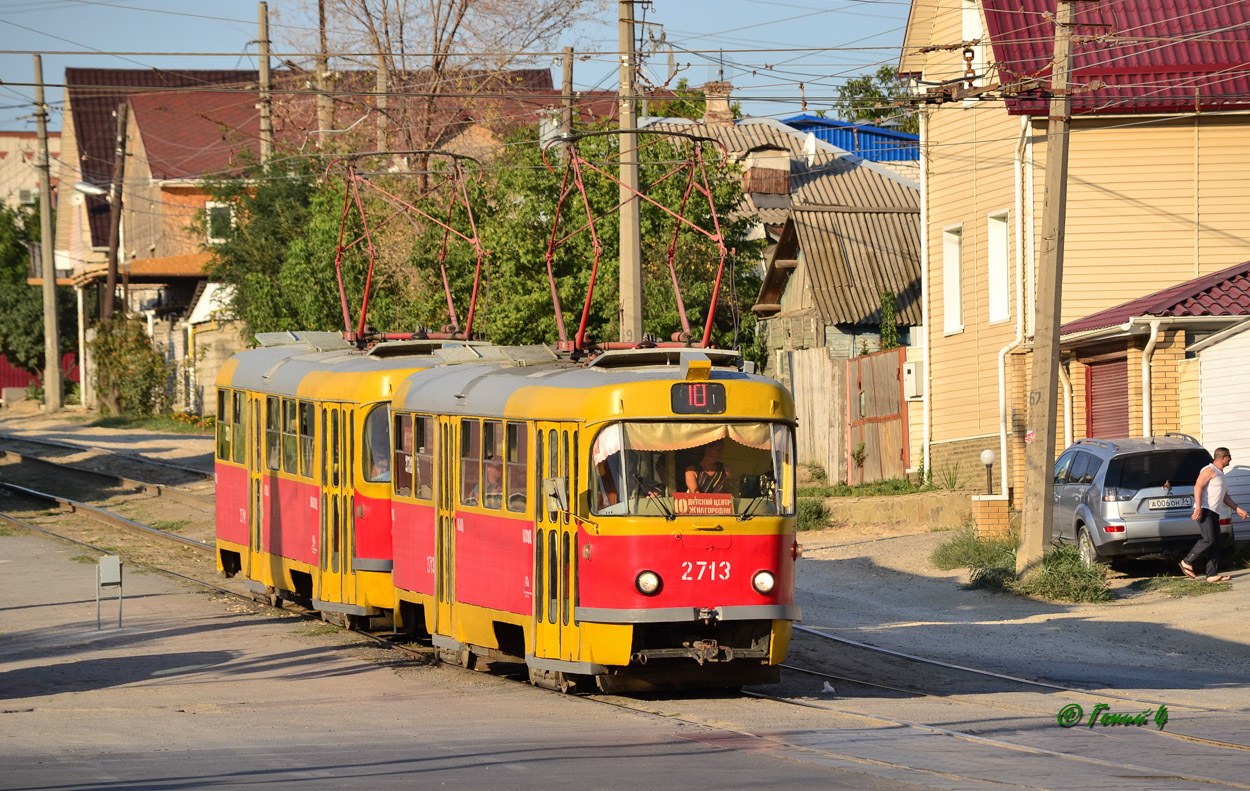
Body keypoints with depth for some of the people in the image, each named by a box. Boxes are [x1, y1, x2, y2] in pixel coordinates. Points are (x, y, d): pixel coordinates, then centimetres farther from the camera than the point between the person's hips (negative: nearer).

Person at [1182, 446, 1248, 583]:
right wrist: (1198, 508, -27)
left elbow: (1225, 496, 33)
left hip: (1214, 513, 10)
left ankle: (1212, 574, 0)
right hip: (1204, 511, -10)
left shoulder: (1220, 474, 25)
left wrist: (1237, 509, 24)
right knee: (1209, 539, -20)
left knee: (1216, 544, 3)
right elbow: (1198, 487, -17)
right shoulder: (1210, 470, -6)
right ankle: (1187, 562, -10)